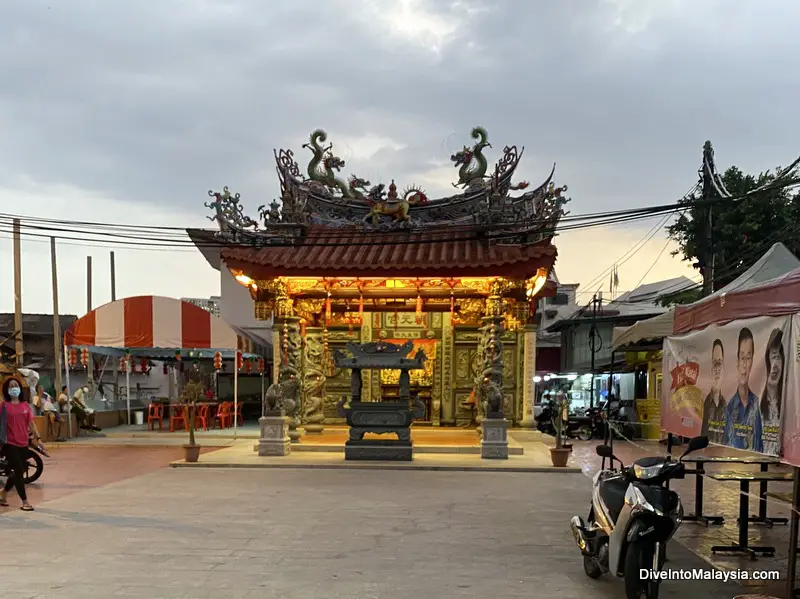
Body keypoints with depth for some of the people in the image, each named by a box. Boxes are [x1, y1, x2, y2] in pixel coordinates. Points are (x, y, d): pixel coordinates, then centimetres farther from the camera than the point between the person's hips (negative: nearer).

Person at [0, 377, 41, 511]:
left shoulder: (25, 405, 7)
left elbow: (31, 423, 9)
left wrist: (38, 438, 3)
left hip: (23, 443, 5)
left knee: (19, 472, 13)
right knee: (19, 471, -6)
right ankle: (25, 502, 2)